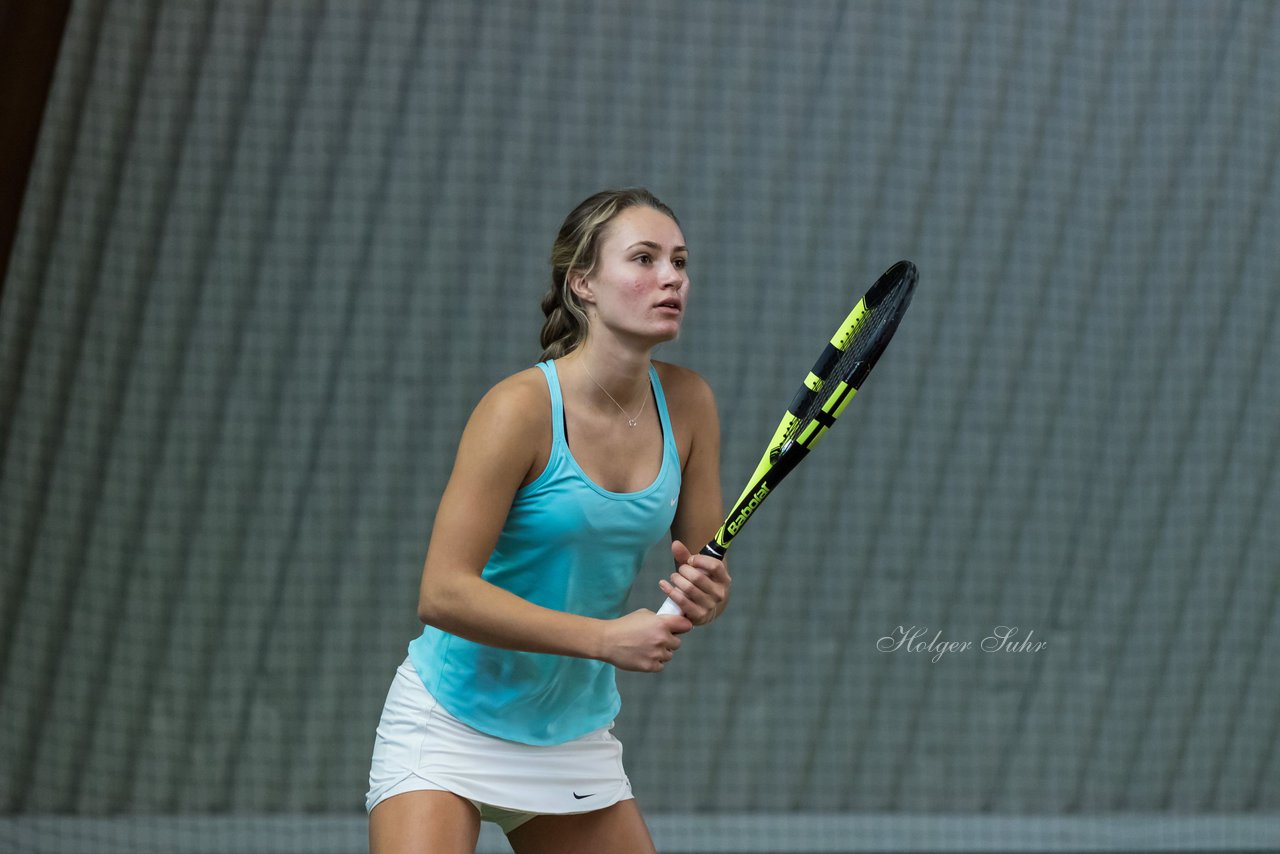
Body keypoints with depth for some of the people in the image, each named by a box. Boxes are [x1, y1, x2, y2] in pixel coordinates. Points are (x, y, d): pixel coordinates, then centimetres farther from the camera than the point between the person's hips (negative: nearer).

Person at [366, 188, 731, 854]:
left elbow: (707, 568, 6)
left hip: (577, 737, 6)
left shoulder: (687, 403, -3)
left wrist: (708, 594, -18)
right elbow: (442, 593, -24)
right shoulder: (522, 407, -20)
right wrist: (606, 637, -27)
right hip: (450, 723, -6)